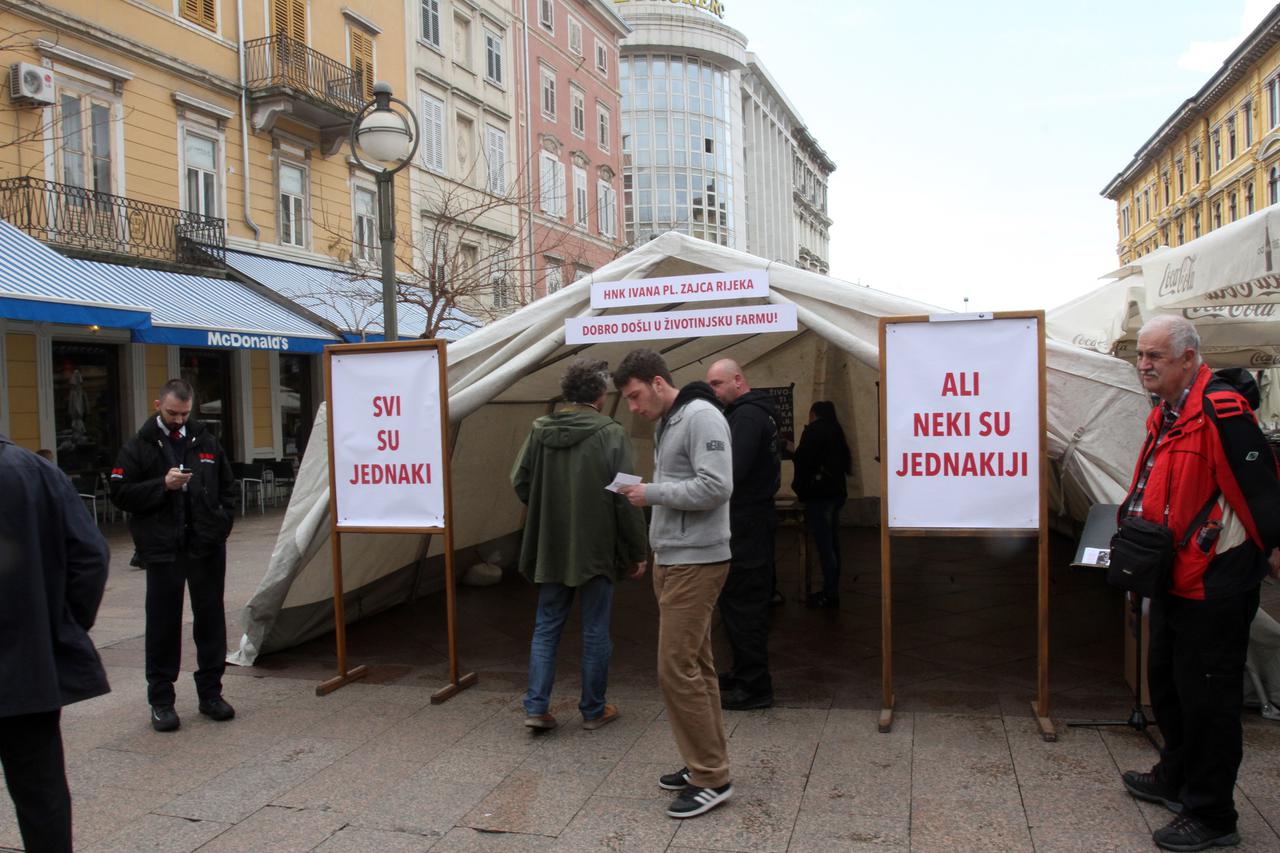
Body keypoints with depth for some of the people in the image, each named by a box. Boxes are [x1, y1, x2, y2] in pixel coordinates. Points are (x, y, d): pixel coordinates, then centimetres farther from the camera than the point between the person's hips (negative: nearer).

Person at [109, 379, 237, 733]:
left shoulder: (206, 441, 10)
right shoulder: (138, 447, 1)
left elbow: (227, 486, 17)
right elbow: (121, 494, -4)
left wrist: (221, 523, 5)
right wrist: (163, 485, -17)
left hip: (207, 546, 3)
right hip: (162, 549, -3)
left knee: (210, 620, 9)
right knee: (163, 624, 3)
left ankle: (210, 693, 21)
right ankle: (161, 700, 14)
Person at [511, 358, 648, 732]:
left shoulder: (540, 430, -1)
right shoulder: (610, 433, -13)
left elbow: (520, 482, 4)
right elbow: (625, 498, -13)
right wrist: (637, 552, -6)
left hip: (550, 547, 4)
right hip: (597, 548, -3)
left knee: (546, 627, 15)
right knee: (595, 631, 9)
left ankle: (536, 707, 13)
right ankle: (593, 710, 20)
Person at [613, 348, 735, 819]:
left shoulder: (701, 417, -14)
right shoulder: (666, 424, 16)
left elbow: (715, 487, -23)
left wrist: (652, 492, -16)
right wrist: (647, 492, 6)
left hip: (695, 562, -10)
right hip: (670, 560, 10)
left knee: (677, 668, -8)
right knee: (694, 665, 14)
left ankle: (711, 778, 3)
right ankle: (705, 764, 23)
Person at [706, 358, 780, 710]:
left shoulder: (747, 415, -16)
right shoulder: (756, 411, 17)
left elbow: (731, 471, -27)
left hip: (744, 524, -11)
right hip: (753, 516, 11)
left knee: (741, 603, -5)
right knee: (750, 600, 18)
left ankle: (753, 687, 2)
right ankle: (745, 672, 30)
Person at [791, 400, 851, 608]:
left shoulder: (812, 431, -9)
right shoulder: (837, 431, 15)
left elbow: (803, 462, -11)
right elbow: (844, 462, 16)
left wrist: (798, 487, -1)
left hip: (818, 494, -8)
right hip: (836, 492, 8)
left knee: (824, 546, -6)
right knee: (832, 544, 12)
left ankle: (830, 595, -4)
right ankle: (832, 591, 18)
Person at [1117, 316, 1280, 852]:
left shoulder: (1221, 411, -20)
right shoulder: (1165, 416, 11)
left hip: (1215, 586, -10)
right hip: (1175, 581, 10)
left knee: (1207, 698, 1)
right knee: (1167, 684, 22)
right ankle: (1176, 779, 41)